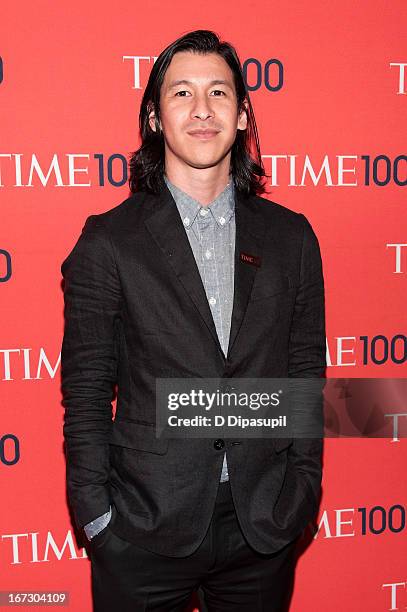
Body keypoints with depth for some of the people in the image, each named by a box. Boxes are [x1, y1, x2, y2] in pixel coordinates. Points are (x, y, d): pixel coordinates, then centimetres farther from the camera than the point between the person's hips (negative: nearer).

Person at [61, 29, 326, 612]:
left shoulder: (290, 236, 1)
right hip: (146, 528, -2)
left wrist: (302, 492, 3)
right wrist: (95, 514, -7)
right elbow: (86, 390, -5)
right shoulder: (108, 240, -6)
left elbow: (306, 372, 4)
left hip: (266, 525, 3)